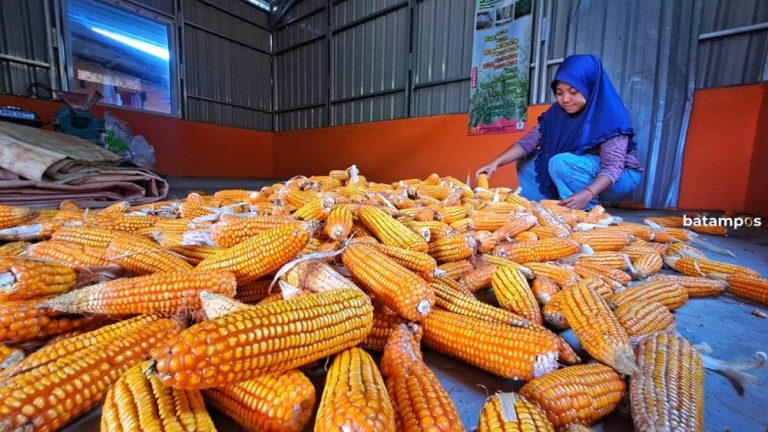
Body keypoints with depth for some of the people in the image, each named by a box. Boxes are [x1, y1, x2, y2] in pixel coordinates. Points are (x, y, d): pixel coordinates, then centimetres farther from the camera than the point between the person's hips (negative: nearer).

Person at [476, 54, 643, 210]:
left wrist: (587, 194, -48)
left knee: (561, 163, -32)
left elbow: (613, 167, -30)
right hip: (585, 175, 6)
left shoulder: (610, 116, -24)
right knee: (527, 163, -4)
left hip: (621, 176, -6)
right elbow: (529, 141, -15)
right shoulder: (557, 113, -7)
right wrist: (496, 163, -29)